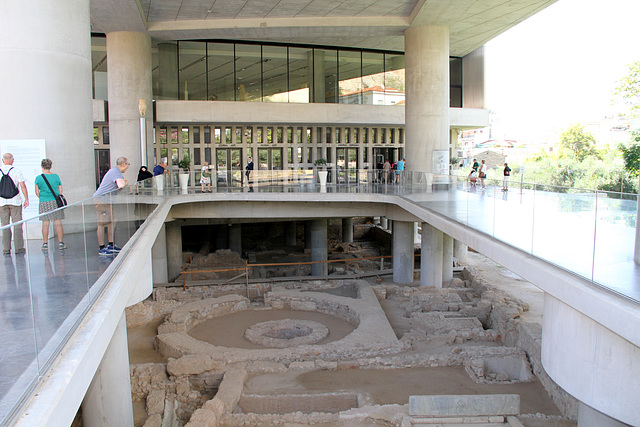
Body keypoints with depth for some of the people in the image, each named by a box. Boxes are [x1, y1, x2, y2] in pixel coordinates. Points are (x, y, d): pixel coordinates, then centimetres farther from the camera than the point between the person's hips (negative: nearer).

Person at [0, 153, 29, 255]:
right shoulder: (17, 171, -4)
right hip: (15, 201, -2)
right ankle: (19, 248, 1)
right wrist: (26, 199, -4)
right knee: (17, 224, 2)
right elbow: (23, 186, -9)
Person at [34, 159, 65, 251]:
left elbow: (37, 192, 1)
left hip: (43, 202, 0)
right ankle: (60, 243, 4)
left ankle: (45, 244, 8)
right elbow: (60, 190, 3)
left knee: (45, 223, 4)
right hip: (55, 202, 0)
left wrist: (42, 198, 16)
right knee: (58, 222, 3)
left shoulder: (38, 178, -1)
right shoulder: (56, 176, 1)